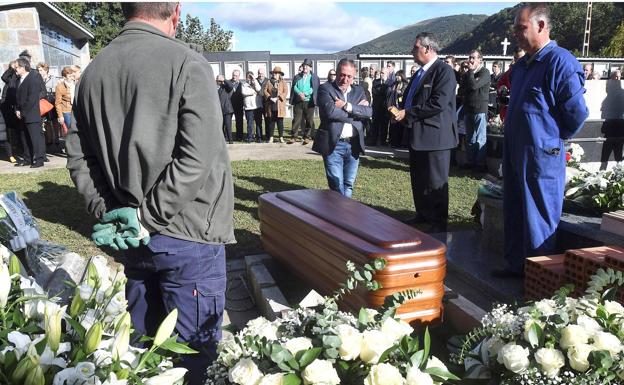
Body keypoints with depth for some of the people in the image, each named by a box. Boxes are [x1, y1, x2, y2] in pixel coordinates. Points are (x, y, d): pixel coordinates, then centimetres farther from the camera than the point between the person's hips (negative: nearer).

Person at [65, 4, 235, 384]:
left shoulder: (93, 71, 6)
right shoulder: (186, 63, -13)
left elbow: (78, 156, 7)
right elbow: (199, 156, -21)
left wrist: (106, 211, 2)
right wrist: (146, 216, -14)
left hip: (130, 236, 6)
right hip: (186, 236, -6)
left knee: (145, 342, 22)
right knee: (194, 350, 9)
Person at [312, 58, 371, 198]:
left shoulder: (359, 91, 12)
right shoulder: (325, 89, -2)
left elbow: (368, 111, -3)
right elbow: (330, 111, -19)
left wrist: (347, 106, -15)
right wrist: (356, 111, -10)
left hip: (353, 145, 5)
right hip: (333, 145, -4)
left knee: (349, 185, 14)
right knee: (337, 186, -3)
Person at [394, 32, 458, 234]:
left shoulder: (444, 71, -13)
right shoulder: (421, 72, 15)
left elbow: (438, 104, -23)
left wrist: (407, 113, -19)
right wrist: (400, 112, 1)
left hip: (435, 134, -9)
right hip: (418, 134, 9)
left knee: (435, 182, 0)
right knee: (418, 179, 18)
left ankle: (439, 223, 11)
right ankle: (423, 214, 33)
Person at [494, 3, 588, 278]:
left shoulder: (560, 62, -14)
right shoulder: (521, 66, 13)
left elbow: (577, 112, -15)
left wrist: (556, 138, -3)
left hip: (542, 156, -9)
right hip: (514, 153, 9)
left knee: (538, 221, 1)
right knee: (514, 214, 16)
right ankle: (517, 264, 30)